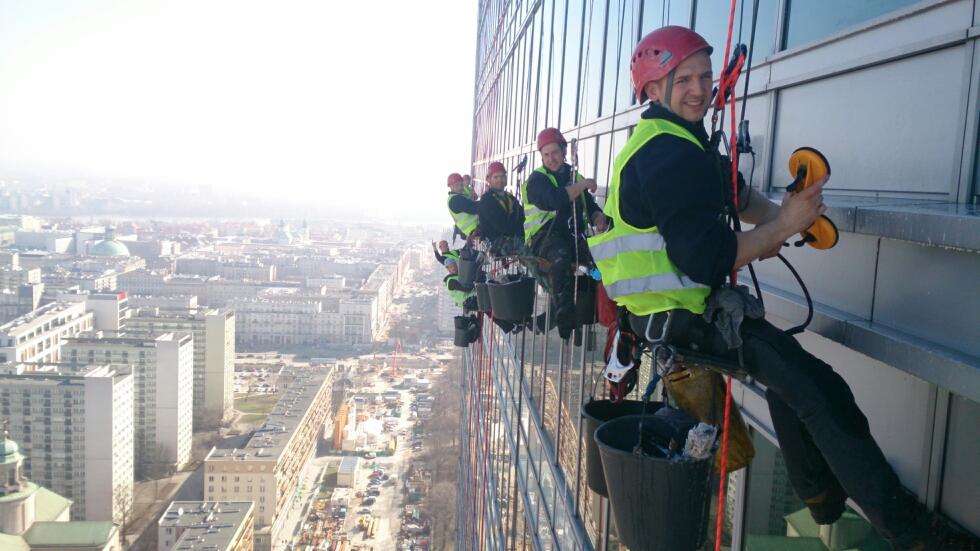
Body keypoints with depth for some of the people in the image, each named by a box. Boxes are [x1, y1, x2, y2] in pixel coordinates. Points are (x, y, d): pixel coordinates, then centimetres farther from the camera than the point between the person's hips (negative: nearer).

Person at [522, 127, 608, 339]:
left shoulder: (574, 177, 21)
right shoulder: (537, 179, 0)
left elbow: (590, 206, 23)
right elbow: (556, 200, -20)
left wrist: (598, 216, -2)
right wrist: (584, 184, -10)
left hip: (574, 236, 6)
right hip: (545, 236, -6)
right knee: (561, 255, -39)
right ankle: (564, 314, -41)